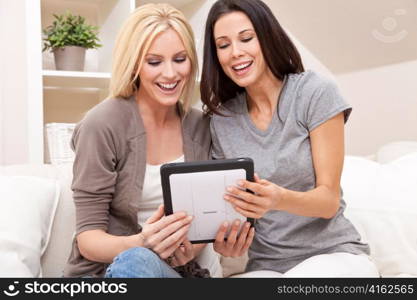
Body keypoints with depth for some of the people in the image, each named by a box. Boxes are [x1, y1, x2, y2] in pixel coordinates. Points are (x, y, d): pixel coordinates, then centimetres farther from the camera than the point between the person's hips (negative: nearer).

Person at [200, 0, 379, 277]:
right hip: (265, 265, 3)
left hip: (336, 255, -2)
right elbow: (232, 207, 8)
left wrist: (280, 199, -31)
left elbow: (329, 200, -10)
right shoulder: (221, 120, 4)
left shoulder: (315, 93, -8)